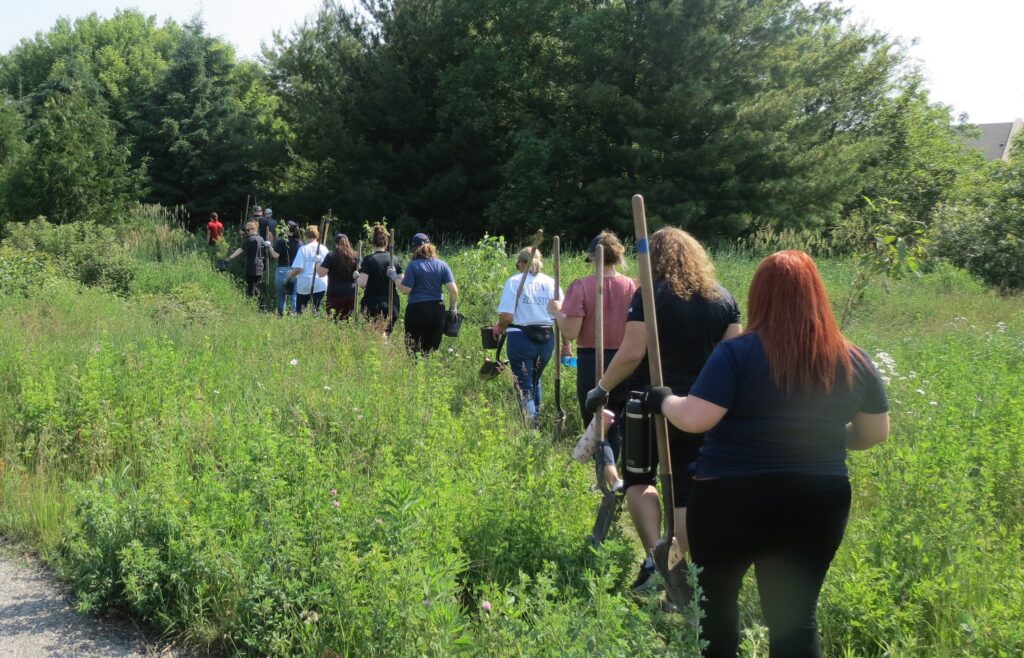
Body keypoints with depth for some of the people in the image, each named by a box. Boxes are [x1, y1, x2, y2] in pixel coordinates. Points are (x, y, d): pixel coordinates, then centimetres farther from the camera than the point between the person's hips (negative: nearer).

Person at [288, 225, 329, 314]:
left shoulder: (303, 249, -8)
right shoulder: (324, 249, 0)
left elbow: (298, 268, -13)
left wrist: (289, 276, 2)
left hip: (305, 284, -2)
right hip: (320, 284, 2)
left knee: (299, 309, 12)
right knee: (316, 308, 8)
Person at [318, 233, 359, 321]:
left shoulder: (331, 256, -7)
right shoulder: (355, 256, 5)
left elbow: (321, 273, -9)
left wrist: (317, 264, 7)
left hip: (335, 294, -4)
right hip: (351, 294, 4)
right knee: (346, 319, 10)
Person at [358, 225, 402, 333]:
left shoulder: (368, 260, -7)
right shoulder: (395, 260, 4)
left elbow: (362, 284, -16)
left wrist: (356, 277, 5)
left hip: (372, 306, -4)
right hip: (392, 306, 4)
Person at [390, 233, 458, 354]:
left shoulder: (413, 265, -6)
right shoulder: (442, 265, 5)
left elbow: (405, 290, -9)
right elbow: (454, 290, -1)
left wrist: (394, 276, 4)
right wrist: (453, 308, 11)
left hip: (417, 310, -4)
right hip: (438, 310, 4)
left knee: (413, 349, 3)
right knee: (432, 351, 10)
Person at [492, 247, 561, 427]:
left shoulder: (514, 281, -5)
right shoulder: (551, 282, 5)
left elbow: (506, 316, -13)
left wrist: (499, 328, 7)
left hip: (521, 338, -4)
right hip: (547, 338, 4)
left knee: (524, 387, 3)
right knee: (535, 381, 25)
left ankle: (531, 428, -4)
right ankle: (536, 420, 33)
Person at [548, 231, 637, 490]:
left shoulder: (581, 287, -11)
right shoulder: (631, 287, -3)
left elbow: (570, 332, -16)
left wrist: (557, 311, 1)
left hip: (592, 362, -3)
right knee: (616, 423, 19)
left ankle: (613, 480, -14)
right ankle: (609, 479, 31)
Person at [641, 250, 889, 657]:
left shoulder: (738, 353, -14)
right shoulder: (855, 361, 0)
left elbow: (694, 419, -19)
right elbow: (875, 434, 9)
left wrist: (662, 399, 0)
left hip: (732, 500, -3)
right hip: (817, 504, 3)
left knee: (715, 602, 20)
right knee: (796, 617, 12)